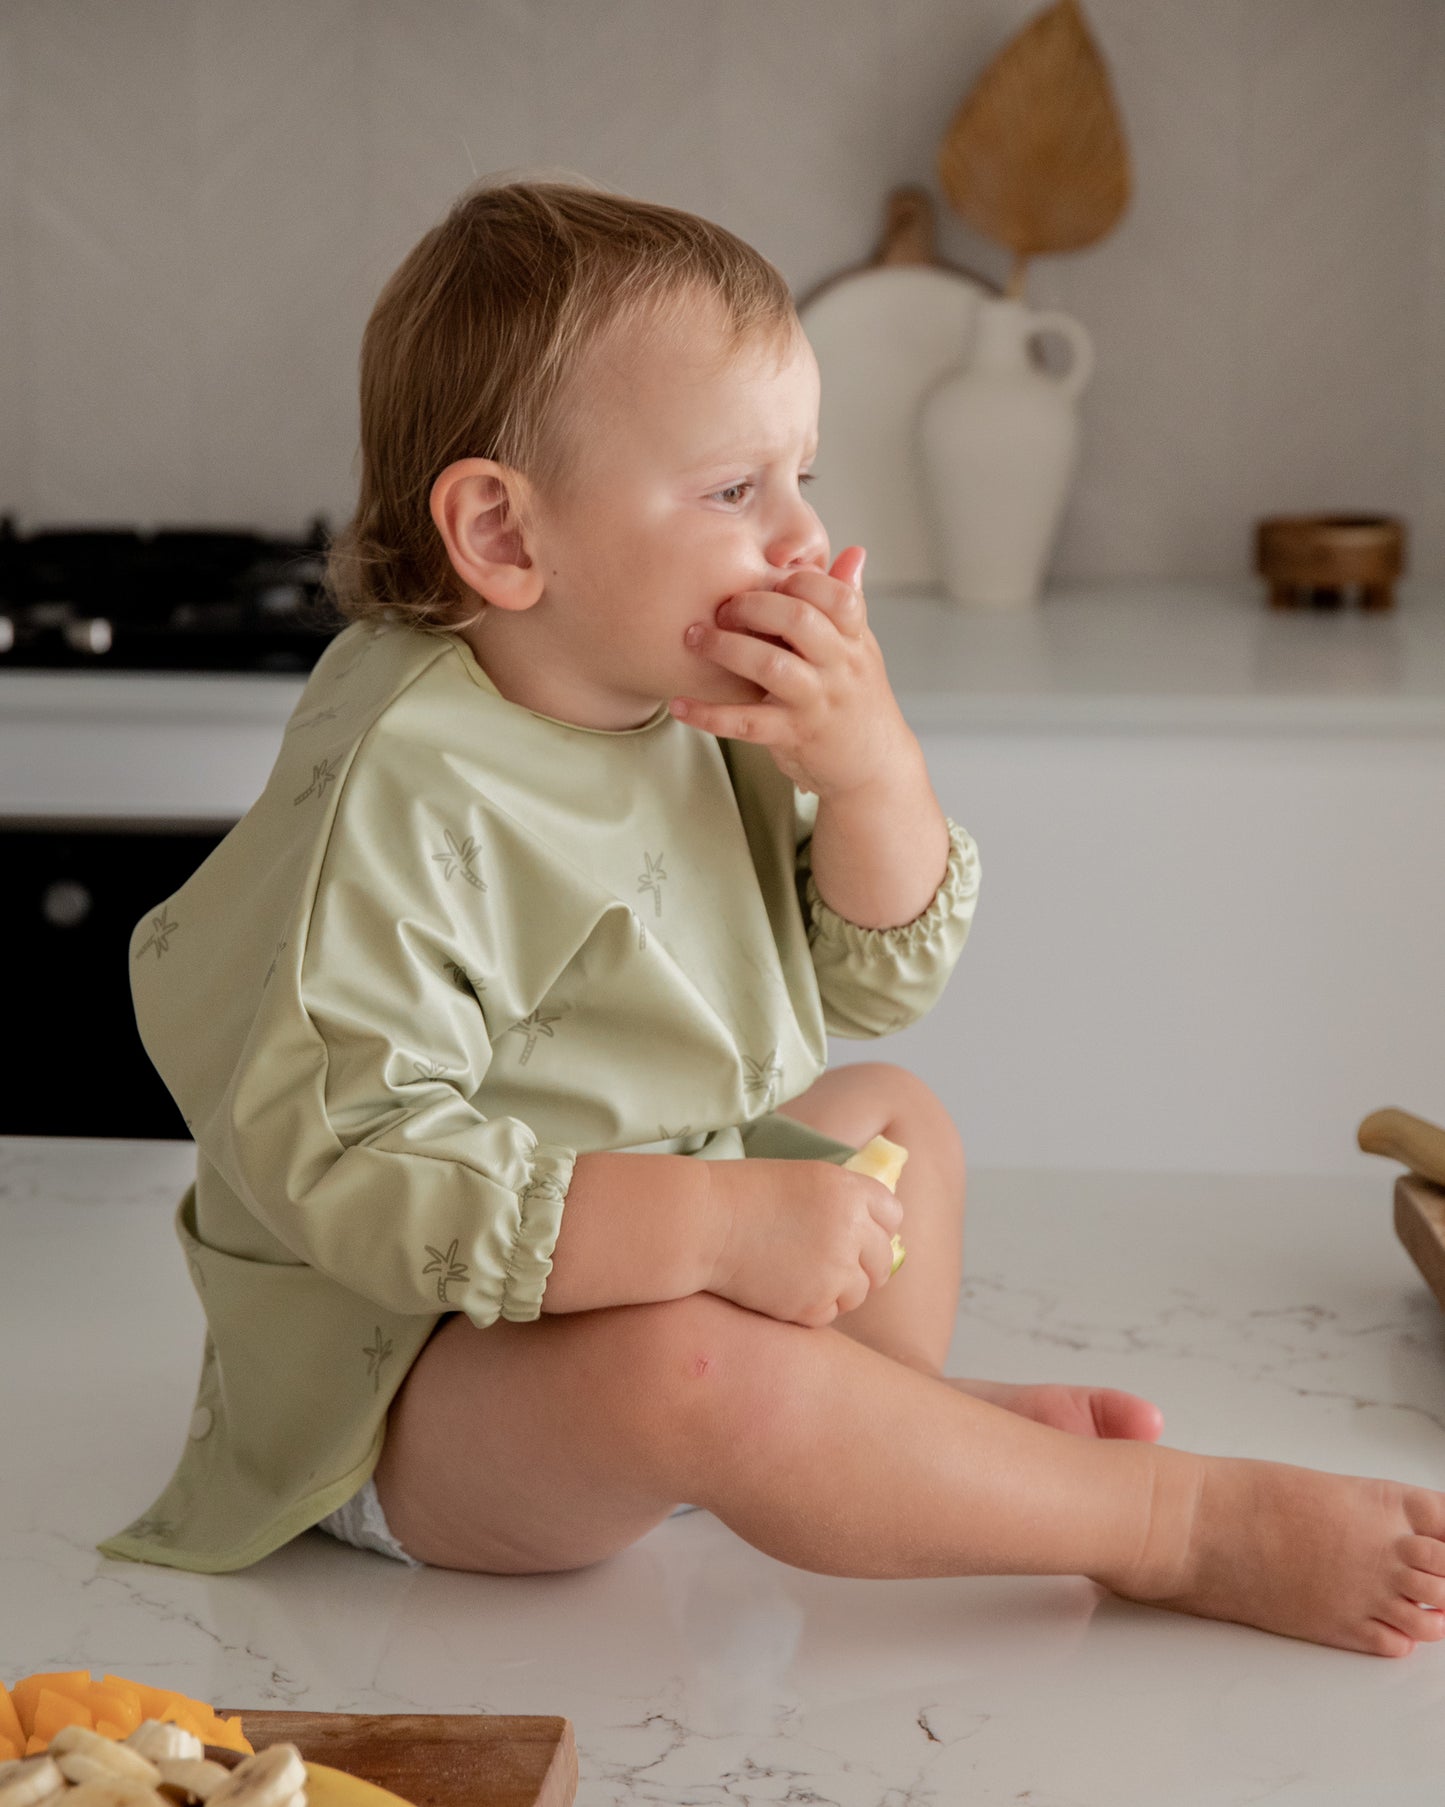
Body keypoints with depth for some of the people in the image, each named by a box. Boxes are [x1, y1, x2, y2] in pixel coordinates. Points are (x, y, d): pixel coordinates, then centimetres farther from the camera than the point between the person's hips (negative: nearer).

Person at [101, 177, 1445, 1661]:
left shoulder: (704, 721, 2)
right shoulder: (400, 793, -26)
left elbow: (876, 978, 7)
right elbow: (344, 1161, -32)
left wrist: (869, 769, -14)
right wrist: (717, 1226, -37)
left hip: (654, 1268, 9)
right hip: (406, 1395, -9)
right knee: (686, 1358, -37)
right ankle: (1183, 1520, -22)